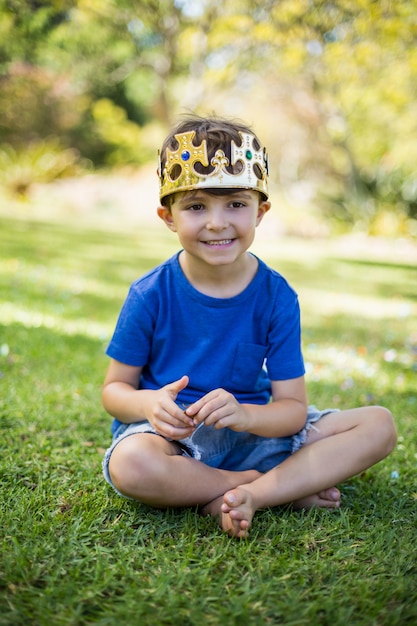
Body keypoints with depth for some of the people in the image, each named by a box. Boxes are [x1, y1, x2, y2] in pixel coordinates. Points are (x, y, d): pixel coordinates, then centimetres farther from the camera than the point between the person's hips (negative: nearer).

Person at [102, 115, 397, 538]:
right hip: (172, 434, -2)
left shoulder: (276, 296, -7)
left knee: (379, 425, -10)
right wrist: (149, 404, -28)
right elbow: (114, 388, -3)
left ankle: (250, 495, -23)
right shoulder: (150, 295, -11)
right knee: (130, 465, -38)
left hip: (251, 435, 2)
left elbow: (293, 407, -9)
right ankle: (288, 489, -16)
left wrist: (246, 415, -32)